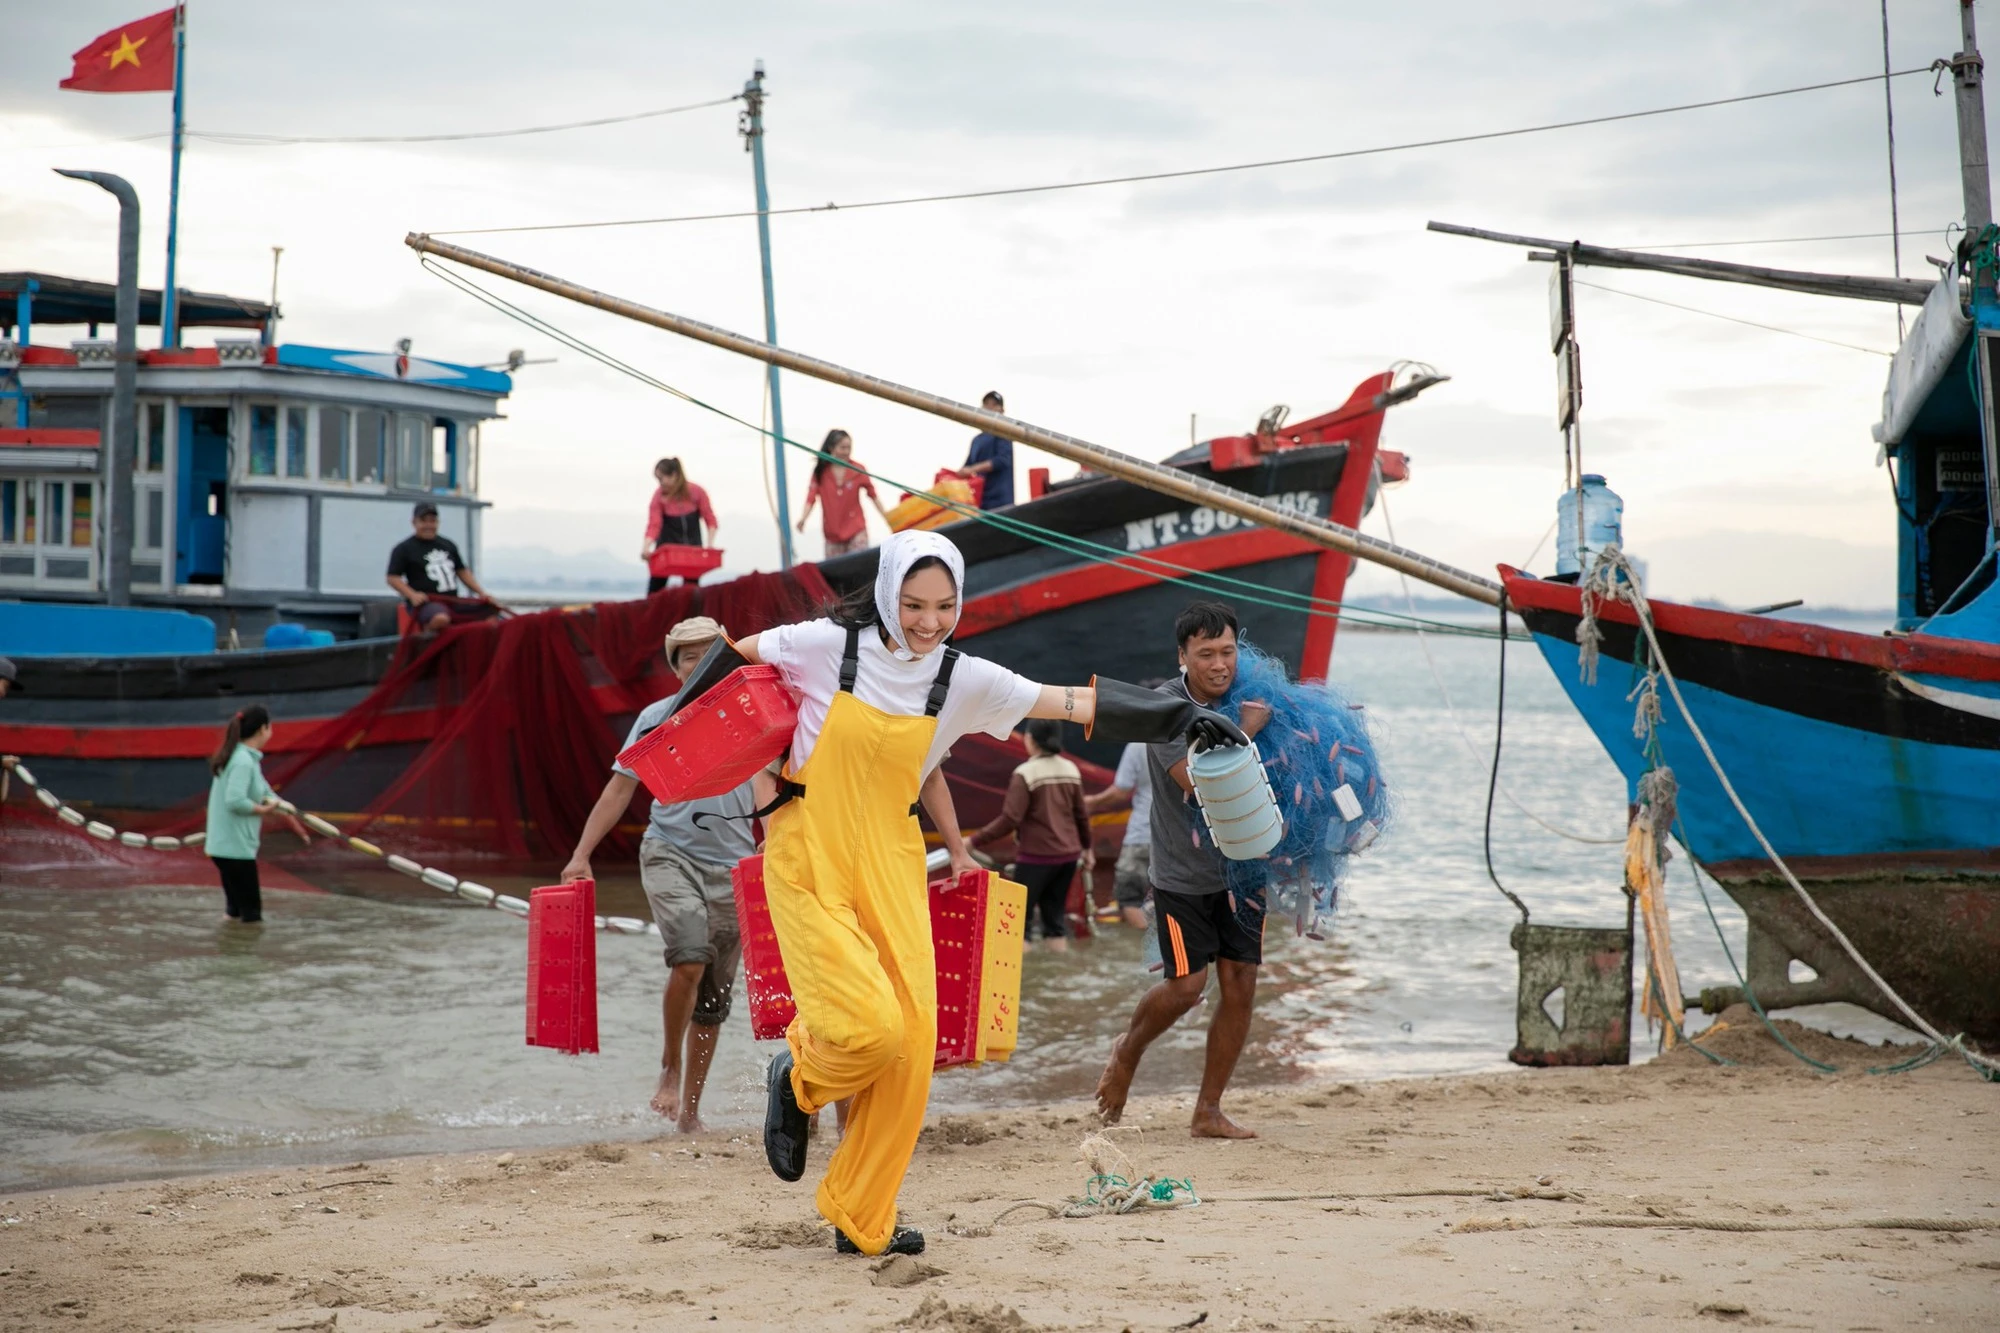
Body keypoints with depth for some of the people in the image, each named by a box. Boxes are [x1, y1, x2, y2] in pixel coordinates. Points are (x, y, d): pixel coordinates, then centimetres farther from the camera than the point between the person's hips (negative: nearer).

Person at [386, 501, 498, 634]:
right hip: (426, 603, -6)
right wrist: (412, 595, -19)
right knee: (440, 618, -41)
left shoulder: (448, 545, 21)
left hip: (453, 602, 6)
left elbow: (462, 572, 27)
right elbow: (393, 578, -3)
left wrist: (481, 592, 15)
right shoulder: (404, 549, 4)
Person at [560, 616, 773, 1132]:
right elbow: (619, 789, 7)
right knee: (690, 956, -27)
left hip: (731, 863, 2)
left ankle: (689, 1110, 15)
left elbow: (762, 785, 0)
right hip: (670, 853, -2)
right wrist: (581, 854, 1)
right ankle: (670, 1066, -6)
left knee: (715, 996, 4)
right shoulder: (656, 718, 4)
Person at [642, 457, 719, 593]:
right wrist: (646, 548, -34)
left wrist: (710, 543, -21)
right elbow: (654, 525, -19)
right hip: (667, 545, 0)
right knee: (655, 587, -3)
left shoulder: (696, 492, -12)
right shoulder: (659, 495, -13)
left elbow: (710, 520, -7)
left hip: (692, 545, 0)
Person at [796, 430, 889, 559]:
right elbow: (811, 497, -9)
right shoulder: (820, 472, -3)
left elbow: (873, 495, 2)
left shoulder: (858, 470, -4)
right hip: (832, 532, 1)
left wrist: (887, 518, -1)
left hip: (856, 530, -1)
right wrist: (802, 519, -27)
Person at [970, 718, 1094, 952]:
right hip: (1068, 854, 6)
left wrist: (974, 841, -17)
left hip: (1036, 856, -6)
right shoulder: (1071, 770, 5)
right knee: (1054, 913, 13)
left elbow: (1010, 820, -19)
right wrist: (1086, 848, 25)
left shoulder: (1025, 774, -14)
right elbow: (1081, 815, 11)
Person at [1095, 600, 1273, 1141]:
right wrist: (1244, 730, -24)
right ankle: (1127, 1051, 27)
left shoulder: (1251, 696, 1)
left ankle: (1208, 1112, 10)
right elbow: (1198, 780, -26)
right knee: (1187, 985, -5)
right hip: (1183, 871, -4)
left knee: (1240, 986, 0)